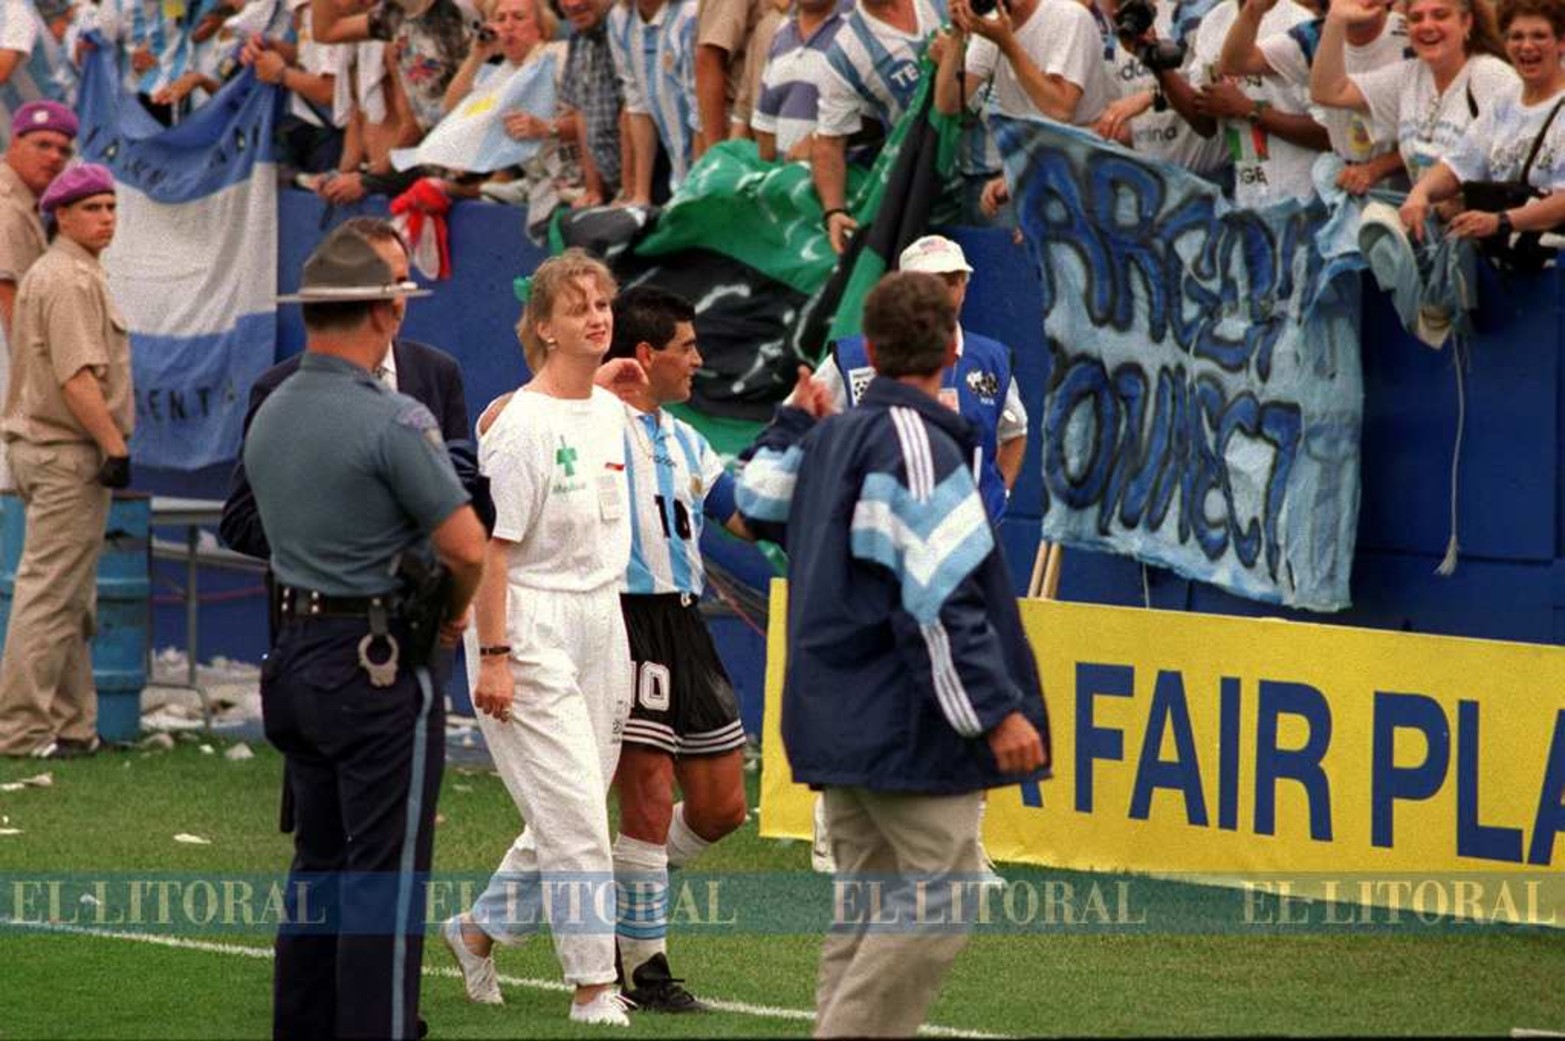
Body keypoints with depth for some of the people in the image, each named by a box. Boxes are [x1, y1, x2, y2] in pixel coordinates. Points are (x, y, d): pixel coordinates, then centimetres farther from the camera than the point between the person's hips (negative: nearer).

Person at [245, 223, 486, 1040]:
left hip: (294, 656, 8)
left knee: (318, 868, 16)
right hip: (378, 667, -8)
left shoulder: (269, 416, 8)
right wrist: (452, 610, 4)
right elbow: (467, 546, -18)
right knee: (384, 879, -3)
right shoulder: (392, 421, -17)